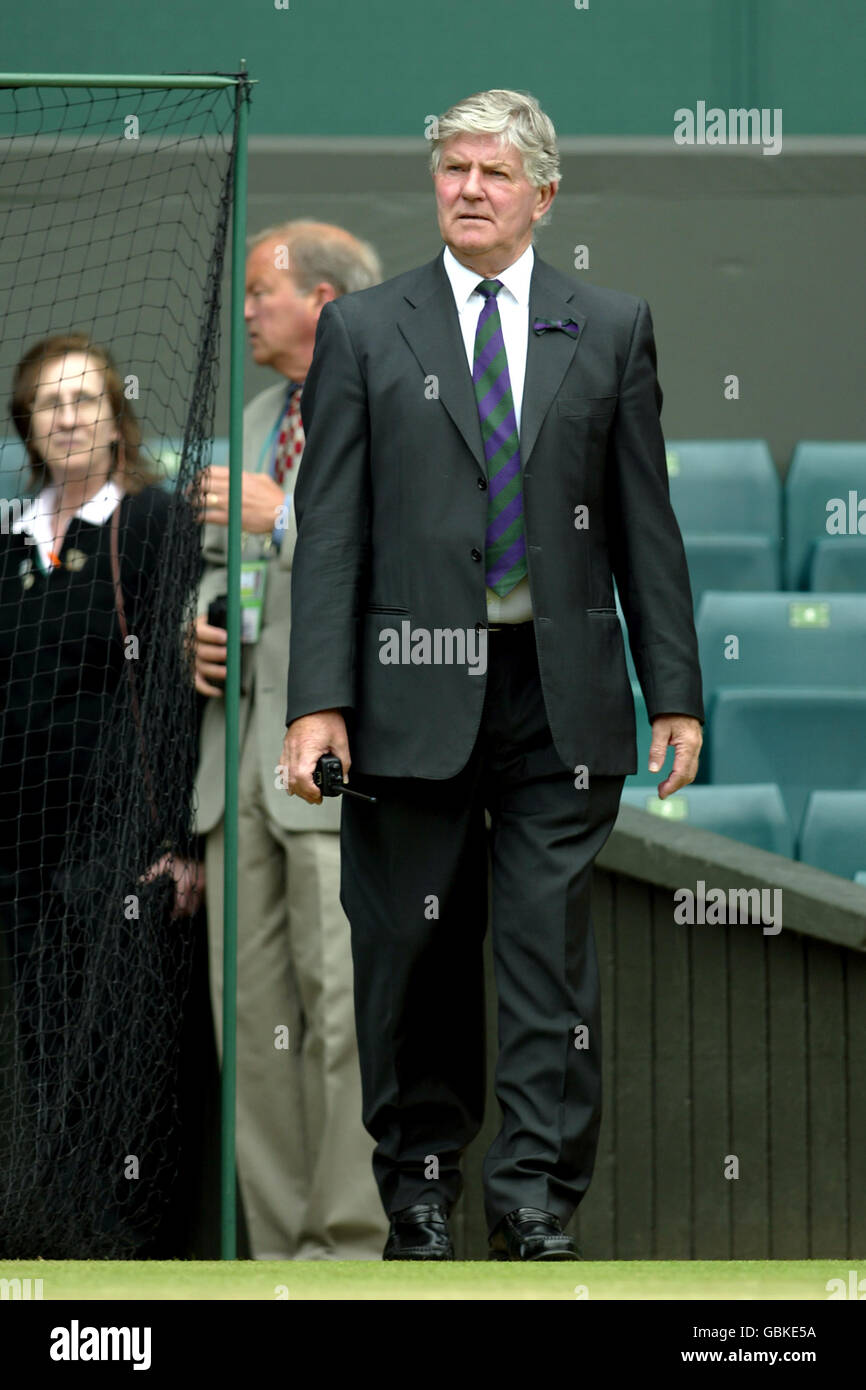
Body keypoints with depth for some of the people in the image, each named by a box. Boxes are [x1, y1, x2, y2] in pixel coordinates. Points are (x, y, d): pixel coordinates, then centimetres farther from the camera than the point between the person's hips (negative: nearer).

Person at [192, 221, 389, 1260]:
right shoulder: (256, 420, 21)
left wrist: (288, 520, -14)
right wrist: (201, 628, 9)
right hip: (241, 744, 8)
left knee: (344, 1013, -11)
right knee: (251, 1019, 5)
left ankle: (351, 1247, -7)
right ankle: (281, 1252, 9)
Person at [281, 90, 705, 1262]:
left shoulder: (610, 329, 9)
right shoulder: (364, 331, 6)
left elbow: (645, 523, 8)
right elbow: (330, 530, 1)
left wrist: (675, 693, 3)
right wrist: (318, 701, -7)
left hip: (562, 693, 0)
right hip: (417, 685, 0)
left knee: (553, 950, -2)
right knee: (417, 952, 5)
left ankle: (537, 1203, 2)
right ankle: (421, 1182, 18)